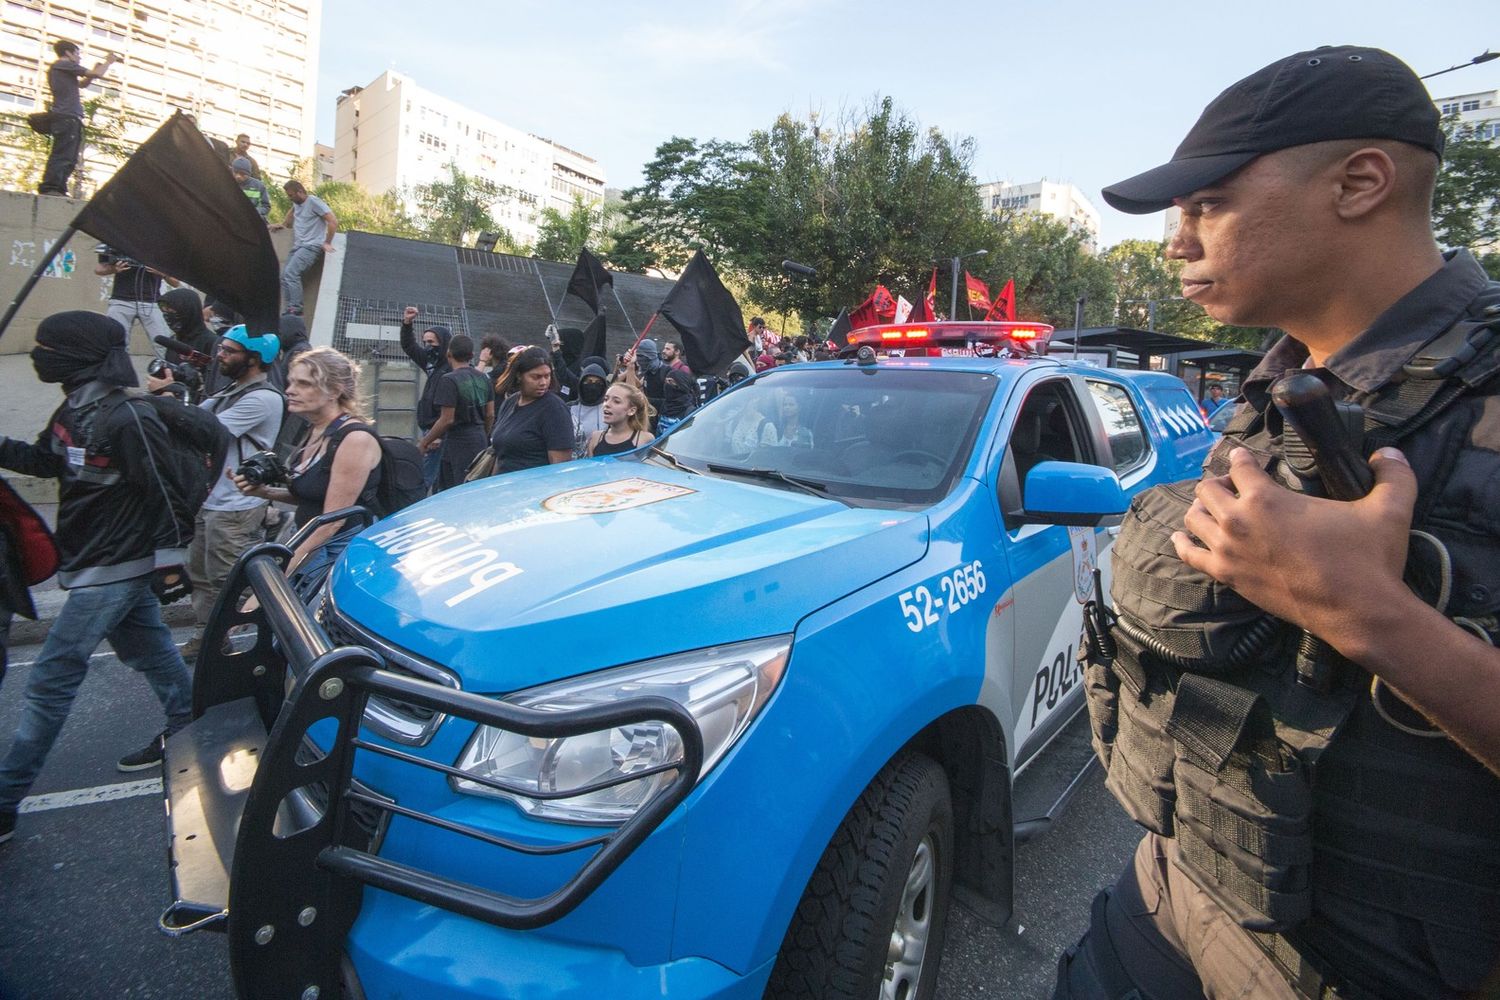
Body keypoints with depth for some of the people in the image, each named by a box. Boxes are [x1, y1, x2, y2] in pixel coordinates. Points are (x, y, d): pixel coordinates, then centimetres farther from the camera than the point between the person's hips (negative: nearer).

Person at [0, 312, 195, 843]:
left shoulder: (127, 419, -25)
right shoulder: (75, 409, 4)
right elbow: (46, 461, 17)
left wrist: (145, 539, -11)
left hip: (109, 570, -9)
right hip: (94, 562, 9)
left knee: (50, 680, -2)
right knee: (150, 651, 20)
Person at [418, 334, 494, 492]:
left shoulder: (449, 380, -14)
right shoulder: (483, 379, 7)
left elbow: (447, 420, -18)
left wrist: (423, 443, -9)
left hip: (458, 443, -7)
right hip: (479, 441, 7)